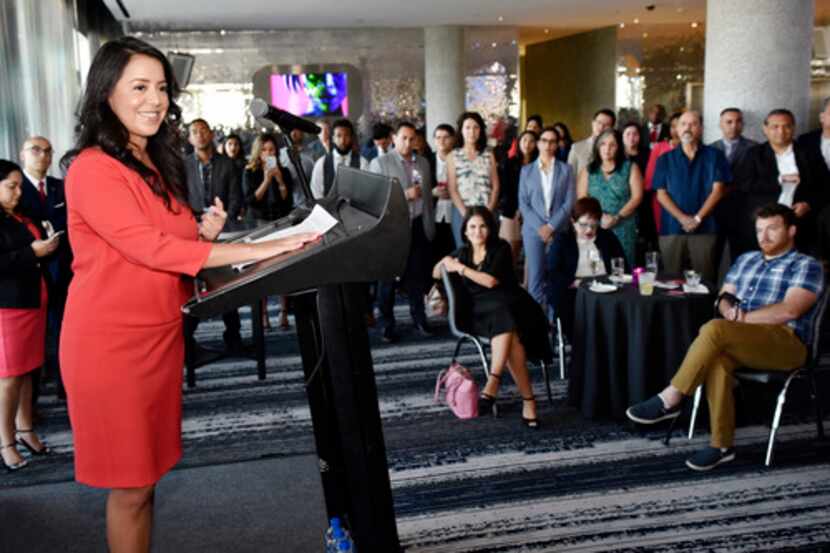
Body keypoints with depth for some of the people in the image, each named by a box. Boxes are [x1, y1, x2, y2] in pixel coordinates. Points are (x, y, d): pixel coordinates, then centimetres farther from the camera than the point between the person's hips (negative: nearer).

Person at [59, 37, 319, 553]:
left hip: (160, 335, 8)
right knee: (130, 483, 3)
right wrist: (256, 250, -26)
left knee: (146, 470, 16)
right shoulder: (93, 168, -16)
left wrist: (205, 235, -4)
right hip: (112, 342, -8)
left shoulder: (157, 164, 12)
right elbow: (149, 248, -25)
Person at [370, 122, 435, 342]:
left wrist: (431, 225, 12)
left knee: (417, 275, 8)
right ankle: (388, 324, 9)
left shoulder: (423, 162, 13)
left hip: (418, 227, 4)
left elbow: (428, 195, 15)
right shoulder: (380, 163, -2)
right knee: (388, 277, 2)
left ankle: (419, 319, 18)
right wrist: (405, 195, -17)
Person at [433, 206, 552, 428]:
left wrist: (460, 268, -4)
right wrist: (445, 263, 3)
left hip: (508, 306, -1)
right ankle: (528, 399, -35)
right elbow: (436, 274, 26)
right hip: (480, 313, 1)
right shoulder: (462, 252, 17)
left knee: (505, 324, -39)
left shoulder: (501, 248, 3)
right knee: (511, 339, -31)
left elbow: (491, 281, -10)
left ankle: (493, 383, -40)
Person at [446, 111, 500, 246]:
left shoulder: (489, 155, 10)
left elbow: (495, 187, 8)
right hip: (462, 213, -1)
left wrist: (488, 211, -5)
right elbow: (452, 189, 0)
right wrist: (465, 213, -10)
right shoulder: (453, 156, 6)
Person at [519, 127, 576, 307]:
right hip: (533, 230, 0)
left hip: (559, 230, 0)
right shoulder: (526, 170, 10)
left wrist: (551, 226, -10)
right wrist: (540, 227, -8)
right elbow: (523, 203, 4)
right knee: (535, 277, -3)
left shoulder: (566, 169, 9)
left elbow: (569, 202, 1)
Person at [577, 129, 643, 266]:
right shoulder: (588, 170, 13)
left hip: (624, 228, -1)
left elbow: (637, 197, 0)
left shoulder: (630, 168, 9)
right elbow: (581, 198, 4)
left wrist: (617, 217, -11)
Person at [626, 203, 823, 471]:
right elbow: (724, 297, 18)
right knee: (717, 358, -32)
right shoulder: (746, 260, 24)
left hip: (784, 342, -5)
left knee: (714, 329, -32)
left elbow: (789, 310, -12)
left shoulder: (806, 266, 4)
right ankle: (722, 445, -26)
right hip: (740, 342, 5)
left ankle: (669, 400, -24)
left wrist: (743, 318, -13)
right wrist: (729, 310, -6)